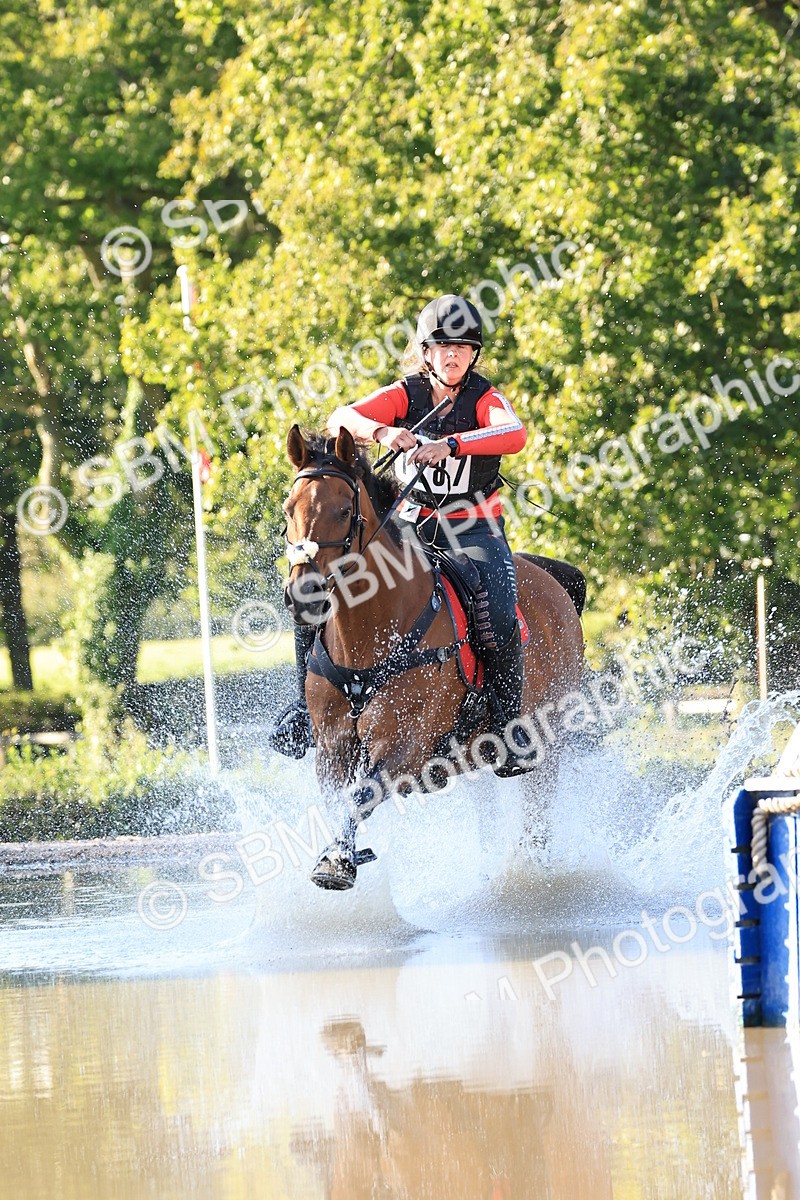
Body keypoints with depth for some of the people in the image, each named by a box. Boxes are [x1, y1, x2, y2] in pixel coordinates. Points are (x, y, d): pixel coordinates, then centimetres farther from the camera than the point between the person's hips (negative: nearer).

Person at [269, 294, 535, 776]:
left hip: (474, 531, -3)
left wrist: (450, 445, -42)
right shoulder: (404, 395, 1)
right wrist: (381, 432, -36)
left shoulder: (485, 399, -7)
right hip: (408, 527, 3)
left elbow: (516, 434, -29)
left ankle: (510, 725, -11)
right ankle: (310, 702, 4)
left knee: (500, 625, -30)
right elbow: (342, 419, -14)